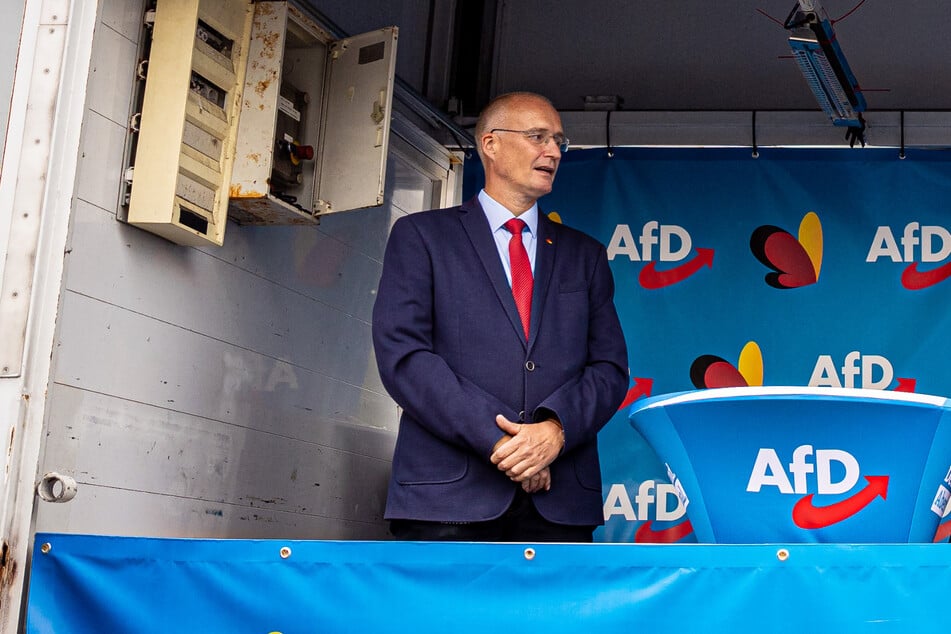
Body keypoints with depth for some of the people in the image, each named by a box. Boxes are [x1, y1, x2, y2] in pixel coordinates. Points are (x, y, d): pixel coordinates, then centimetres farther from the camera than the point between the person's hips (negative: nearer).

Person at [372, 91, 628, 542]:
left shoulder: (585, 255, 19)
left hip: (560, 502, 3)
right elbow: (401, 355, -3)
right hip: (449, 496, -2)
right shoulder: (421, 235, 8)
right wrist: (497, 438, -12)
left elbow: (610, 366, 11)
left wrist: (556, 428, -10)